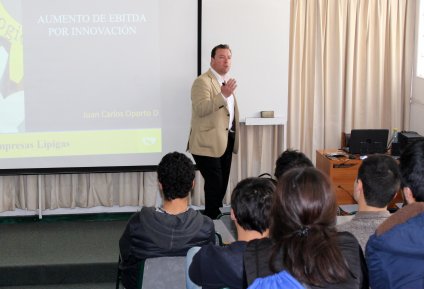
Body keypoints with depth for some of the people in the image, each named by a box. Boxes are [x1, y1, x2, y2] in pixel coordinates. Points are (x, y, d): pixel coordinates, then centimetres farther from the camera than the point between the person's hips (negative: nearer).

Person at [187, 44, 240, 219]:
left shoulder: (227, 81, 16)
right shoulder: (202, 82, -13)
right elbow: (201, 109, -27)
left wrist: (234, 136, 20)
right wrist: (223, 95, -36)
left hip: (226, 140, 9)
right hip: (208, 143, -9)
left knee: (222, 185, 13)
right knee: (214, 185, -9)